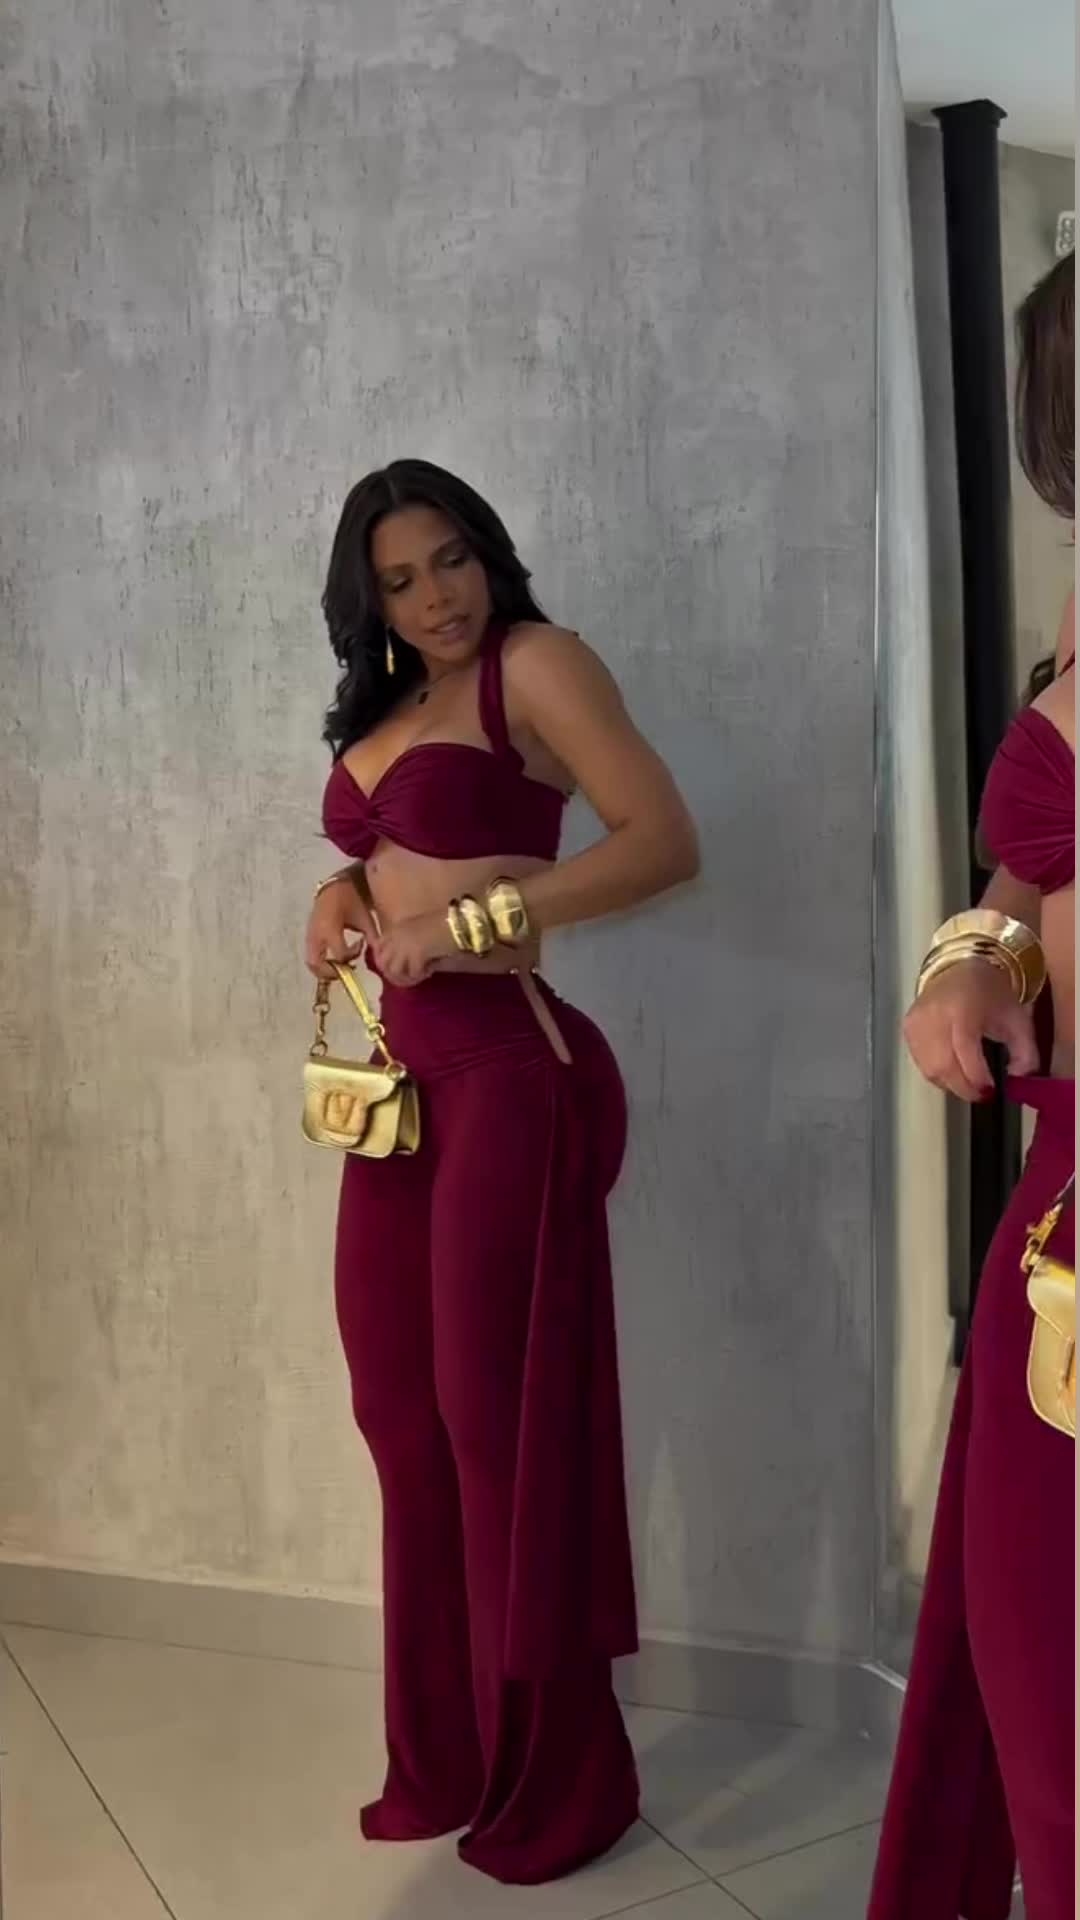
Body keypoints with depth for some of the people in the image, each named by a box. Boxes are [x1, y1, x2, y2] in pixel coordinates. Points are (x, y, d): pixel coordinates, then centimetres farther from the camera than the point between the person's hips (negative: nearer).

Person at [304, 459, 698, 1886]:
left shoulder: (536, 662, -7)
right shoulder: (386, 707, 16)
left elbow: (665, 841, -17)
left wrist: (473, 922, -21)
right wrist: (342, 893, 6)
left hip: (504, 1071, -8)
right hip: (398, 1076, 8)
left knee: (503, 1418, 0)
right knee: (406, 1416, 12)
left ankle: (559, 1785, 17)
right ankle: (447, 1761, 29)